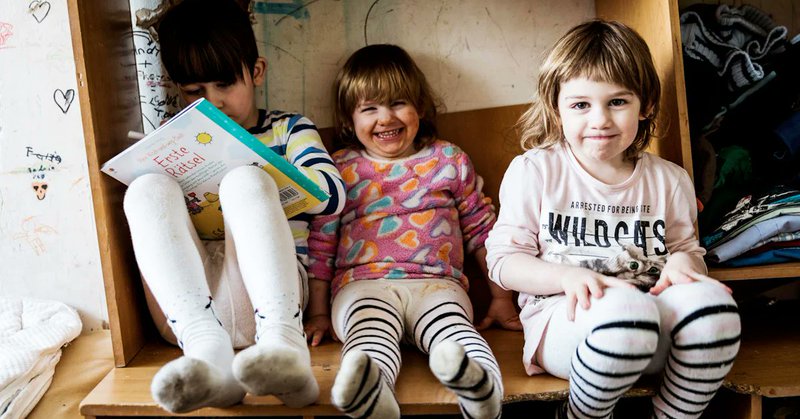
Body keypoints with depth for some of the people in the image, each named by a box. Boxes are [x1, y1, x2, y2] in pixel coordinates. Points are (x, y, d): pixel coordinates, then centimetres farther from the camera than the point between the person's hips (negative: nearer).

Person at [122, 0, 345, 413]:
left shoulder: (288, 129, 16)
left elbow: (333, 193, -2)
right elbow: (150, 219, 18)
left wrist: (262, 177, -14)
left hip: (263, 290, -2)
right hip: (191, 295, 3)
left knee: (245, 181, -27)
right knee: (147, 189, -20)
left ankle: (283, 343, -43)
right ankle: (207, 350, -40)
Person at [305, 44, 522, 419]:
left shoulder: (450, 160, 18)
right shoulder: (339, 170, 16)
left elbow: (482, 231, 20)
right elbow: (320, 245, 16)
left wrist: (501, 298, 18)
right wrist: (318, 313, 12)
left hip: (436, 283, 1)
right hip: (362, 284, -1)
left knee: (454, 331, -34)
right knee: (370, 332, -36)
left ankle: (479, 387, -60)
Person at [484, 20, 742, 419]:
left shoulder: (669, 180, 11)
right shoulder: (533, 171, 1)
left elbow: (687, 247, 21)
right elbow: (503, 260, -1)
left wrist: (682, 261, -5)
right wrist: (568, 276, -19)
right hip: (564, 317, -3)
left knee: (711, 302, -28)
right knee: (626, 311, -37)